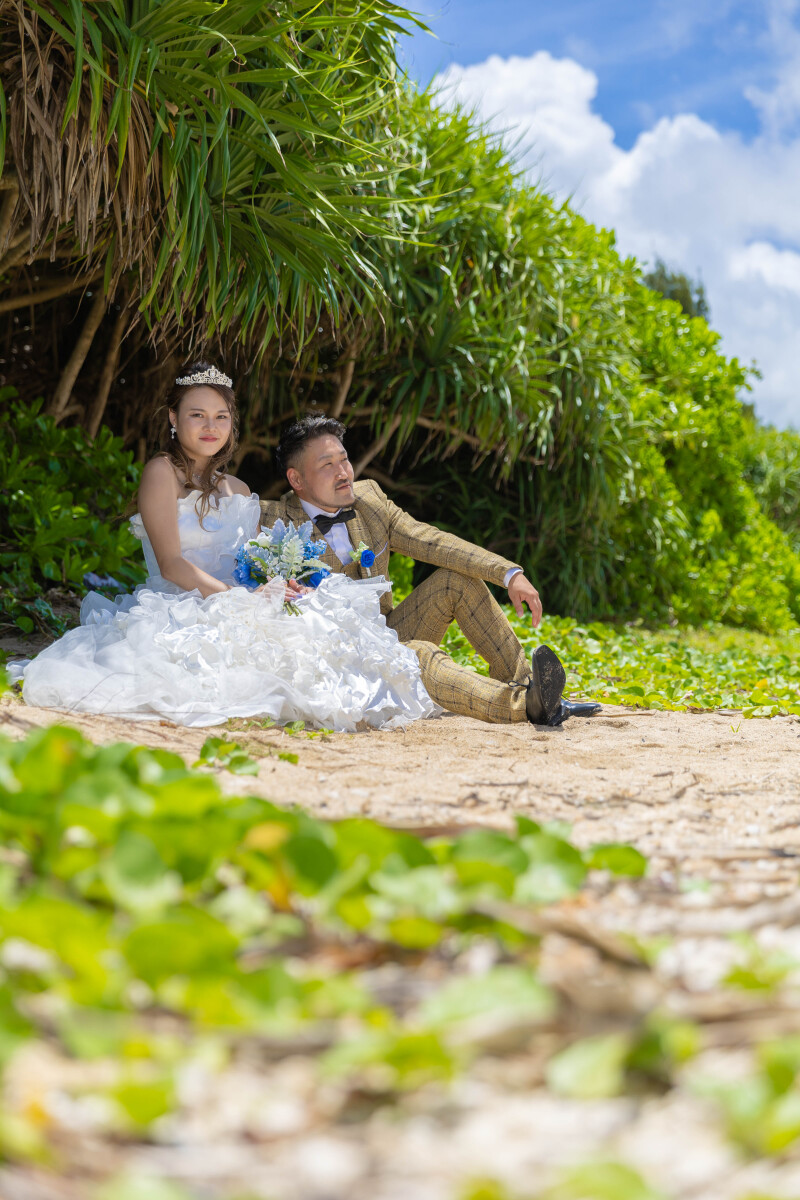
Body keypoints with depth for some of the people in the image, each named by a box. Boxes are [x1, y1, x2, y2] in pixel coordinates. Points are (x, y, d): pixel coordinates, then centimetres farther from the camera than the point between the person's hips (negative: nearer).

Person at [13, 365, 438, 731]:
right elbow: (171, 564, -9)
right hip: (177, 611, -6)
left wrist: (278, 584, -7)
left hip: (233, 615, 6)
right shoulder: (162, 471, 1)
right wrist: (237, 597, -21)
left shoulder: (239, 491, 23)